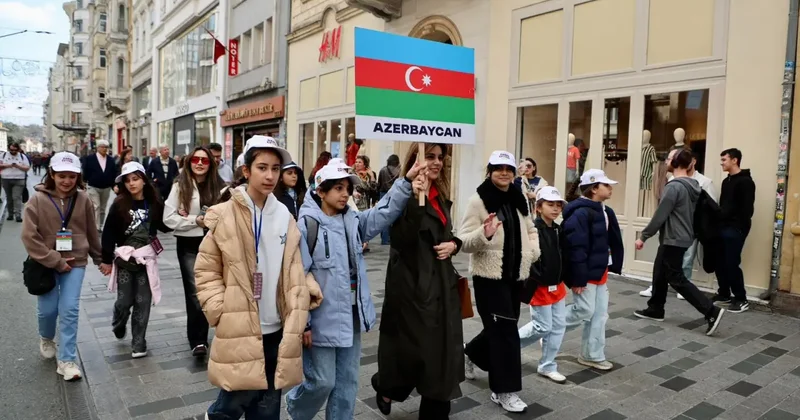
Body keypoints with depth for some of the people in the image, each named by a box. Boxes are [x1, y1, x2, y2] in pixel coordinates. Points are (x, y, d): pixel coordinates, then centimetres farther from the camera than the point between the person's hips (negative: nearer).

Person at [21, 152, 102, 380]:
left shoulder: (83, 200, -3)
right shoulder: (38, 200, -9)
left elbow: (91, 233, 7)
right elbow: (30, 237, -12)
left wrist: (99, 259, 14)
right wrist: (56, 262, -16)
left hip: (75, 263, 1)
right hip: (45, 264, -1)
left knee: (70, 310, -3)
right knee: (48, 309, 8)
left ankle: (67, 359, 6)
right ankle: (46, 338, 42)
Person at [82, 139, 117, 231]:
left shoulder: (111, 160, 5)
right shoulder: (90, 158, -4)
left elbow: (114, 174, 5)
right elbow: (86, 172, -3)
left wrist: (114, 185, -1)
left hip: (106, 188, 4)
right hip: (93, 187, -4)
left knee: (103, 208, 12)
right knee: (96, 207, -11)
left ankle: (100, 226, 23)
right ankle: (96, 227, -11)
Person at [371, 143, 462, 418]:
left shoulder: (440, 196, 13)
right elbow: (404, 239, -25)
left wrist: (453, 244, 1)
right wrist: (418, 198, -33)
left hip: (442, 281, 7)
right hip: (413, 282, -7)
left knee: (443, 349, 8)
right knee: (416, 349, 2)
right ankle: (386, 386, 34)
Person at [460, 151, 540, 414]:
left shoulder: (519, 200, 7)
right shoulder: (479, 200, -11)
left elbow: (530, 230, 22)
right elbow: (464, 241, -15)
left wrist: (533, 252, 4)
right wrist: (484, 234, -34)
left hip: (515, 275, 7)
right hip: (489, 276, -7)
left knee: (502, 327, 18)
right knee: (504, 329, -5)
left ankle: (471, 354, 46)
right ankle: (504, 390, 10)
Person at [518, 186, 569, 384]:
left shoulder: (558, 230, 5)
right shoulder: (533, 229, -20)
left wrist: (561, 280, 14)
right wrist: (529, 287, -25)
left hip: (557, 286, 8)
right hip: (540, 287, -8)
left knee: (559, 326, 10)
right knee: (543, 327, 0)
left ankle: (548, 366, 22)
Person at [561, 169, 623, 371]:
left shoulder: (605, 212, 10)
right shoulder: (581, 213, -20)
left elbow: (612, 241, 17)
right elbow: (576, 248, -24)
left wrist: (611, 265, 13)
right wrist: (578, 278, -23)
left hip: (600, 271, 9)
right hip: (585, 273, -9)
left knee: (600, 314, 11)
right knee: (585, 312, -3)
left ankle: (593, 356, 22)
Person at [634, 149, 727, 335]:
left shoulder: (674, 186, -21)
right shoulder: (692, 186, 9)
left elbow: (660, 216, -21)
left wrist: (643, 236, -13)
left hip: (673, 240, -10)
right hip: (681, 238, 10)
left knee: (676, 279, -3)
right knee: (659, 273, 17)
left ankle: (711, 311, -5)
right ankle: (655, 309, 26)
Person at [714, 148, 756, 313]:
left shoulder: (745, 181, -9)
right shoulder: (726, 181, 17)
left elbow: (747, 208, -15)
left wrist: (741, 228, -20)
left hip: (735, 229, -8)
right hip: (723, 228, 8)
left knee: (732, 263, -7)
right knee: (720, 262, 9)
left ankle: (741, 299, 3)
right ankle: (724, 295, 20)